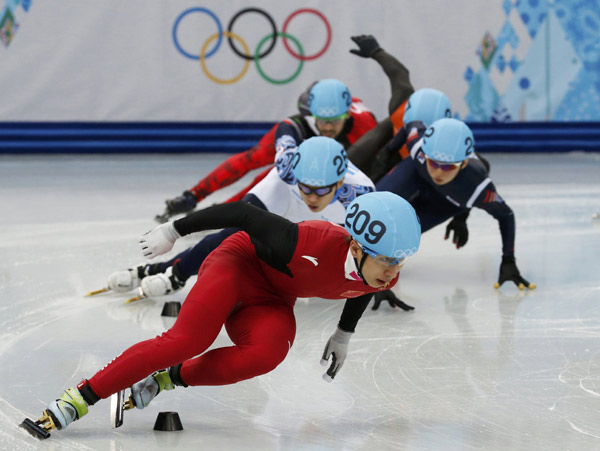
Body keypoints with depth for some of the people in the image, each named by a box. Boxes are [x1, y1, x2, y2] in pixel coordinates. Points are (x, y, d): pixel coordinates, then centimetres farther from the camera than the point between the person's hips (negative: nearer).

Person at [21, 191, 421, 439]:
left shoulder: (383, 277, -16)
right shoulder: (315, 244, -36)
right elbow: (244, 214, -25)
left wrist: (344, 335, 20)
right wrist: (174, 230, -18)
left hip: (271, 302, 5)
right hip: (239, 262, -5)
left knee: (266, 353, -30)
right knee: (188, 339, -30)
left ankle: (171, 378, -11)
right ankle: (78, 399, -23)